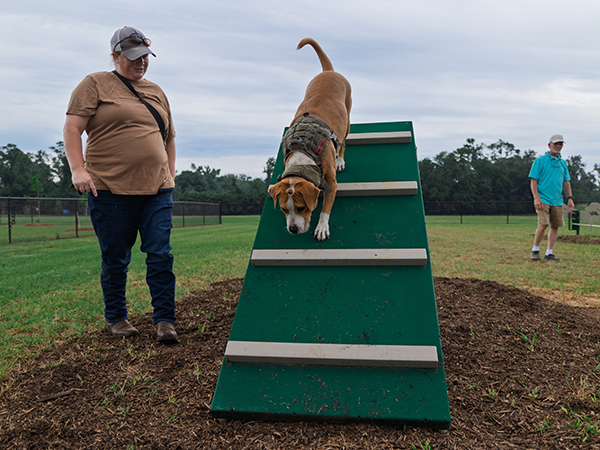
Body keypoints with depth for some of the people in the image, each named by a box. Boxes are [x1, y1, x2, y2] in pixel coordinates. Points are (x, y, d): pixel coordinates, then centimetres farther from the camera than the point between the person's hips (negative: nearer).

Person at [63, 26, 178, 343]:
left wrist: (170, 175, 17)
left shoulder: (156, 92, 20)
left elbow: (169, 138, 25)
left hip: (156, 189, 4)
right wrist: (77, 168, -15)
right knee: (115, 259, 4)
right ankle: (114, 317, 21)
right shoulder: (95, 85, 5)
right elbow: (72, 128, -3)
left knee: (160, 254, -4)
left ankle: (164, 320, 1)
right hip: (110, 189, -3)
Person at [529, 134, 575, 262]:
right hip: (543, 200, -5)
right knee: (543, 225, -15)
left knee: (555, 226, 4)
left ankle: (549, 253, 12)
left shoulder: (563, 163, 16)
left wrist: (570, 198, 8)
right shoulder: (540, 161, -1)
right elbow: (533, 181, -5)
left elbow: (566, 182, 19)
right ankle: (535, 250, 1)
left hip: (557, 201, 6)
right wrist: (536, 198, -15)